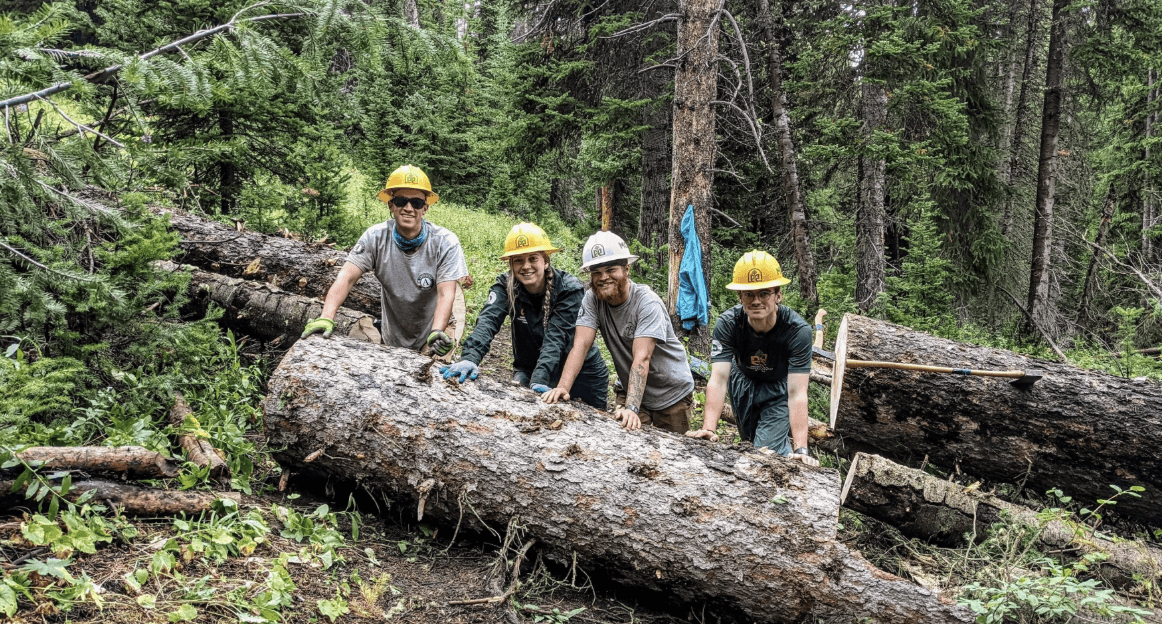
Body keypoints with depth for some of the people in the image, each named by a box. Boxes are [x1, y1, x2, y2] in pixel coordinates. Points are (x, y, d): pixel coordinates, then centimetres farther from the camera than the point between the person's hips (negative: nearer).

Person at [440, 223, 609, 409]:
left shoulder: (569, 289, -21)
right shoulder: (505, 285, -12)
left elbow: (556, 337, -31)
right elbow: (488, 321, -29)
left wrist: (539, 380, -45)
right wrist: (471, 357, -48)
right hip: (528, 368, 2)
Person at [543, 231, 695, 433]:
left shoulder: (647, 303, -26)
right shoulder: (592, 300, -13)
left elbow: (641, 358, -35)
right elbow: (581, 344, -21)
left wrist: (631, 408, -46)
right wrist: (563, 387, -37)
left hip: (672, 395, -3)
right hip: (630, 391, 3)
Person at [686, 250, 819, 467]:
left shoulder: (798, 330, -36)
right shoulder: (727, 324, -31)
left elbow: (796, 392, -40)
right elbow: (718, 379, -37)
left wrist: (801, 450, -49)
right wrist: (708, 429, -51)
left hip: (779, 387, -3)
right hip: (743, 382, 3)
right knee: (749, 442, 19)